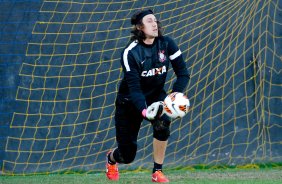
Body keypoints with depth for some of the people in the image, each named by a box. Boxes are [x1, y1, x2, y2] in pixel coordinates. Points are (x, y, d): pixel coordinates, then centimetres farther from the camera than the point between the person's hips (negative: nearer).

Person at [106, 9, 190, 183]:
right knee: (128, 155, 1)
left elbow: (183, 72, -11)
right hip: (130, 102, -2)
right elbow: (134, 87, -29)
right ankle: (111, 158, 42)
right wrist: (144, 110, -46)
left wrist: (176, 93, -31)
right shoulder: (130, 52, -23)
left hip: (156, 96, 2)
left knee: (163, 122, -33)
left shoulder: (167, 44, -12)